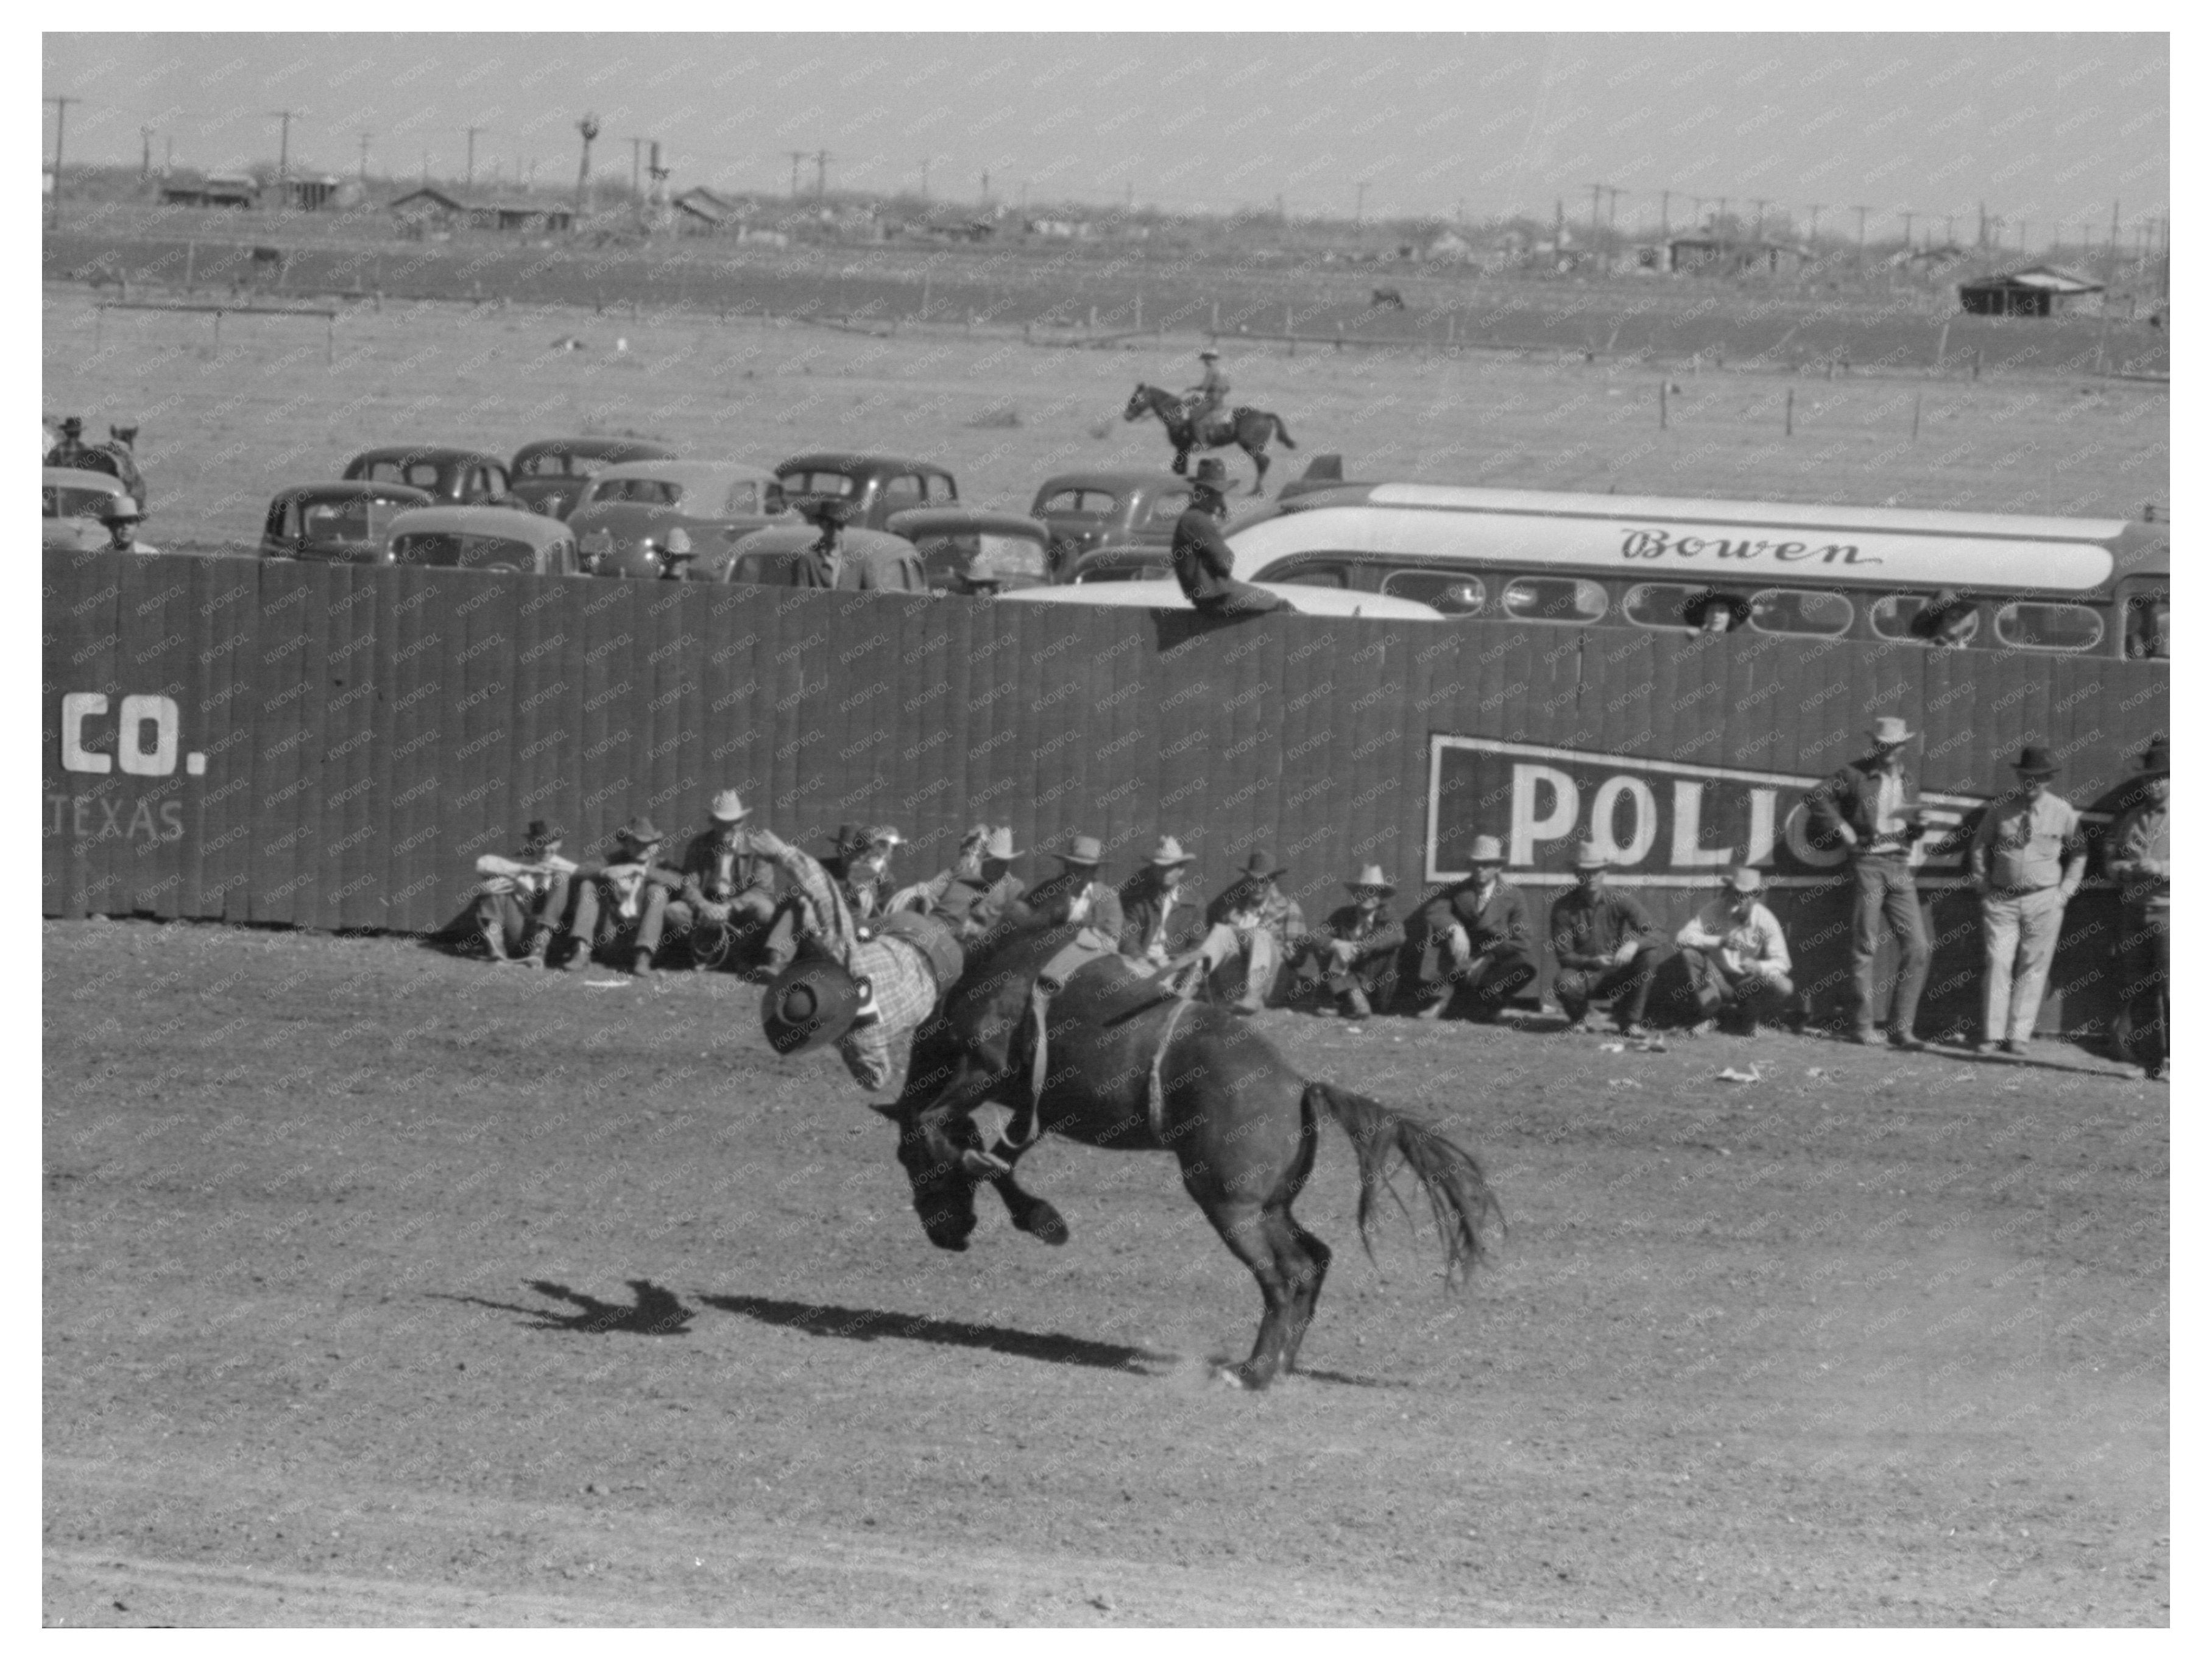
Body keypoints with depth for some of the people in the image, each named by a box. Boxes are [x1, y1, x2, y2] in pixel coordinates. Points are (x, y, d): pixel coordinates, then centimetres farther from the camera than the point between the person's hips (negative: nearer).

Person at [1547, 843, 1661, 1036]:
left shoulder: (1619, 901, -8)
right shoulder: (1563, 907, -10)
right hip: (1582, 974, -2)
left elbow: (1653, 934, -12)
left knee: (1650, 954, -23)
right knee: (1564, 983, -37)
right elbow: (1563, 955, -12)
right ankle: (1578, 1017, 2)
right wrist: (1593, 962, -31)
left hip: (1615, 974, 2)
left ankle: (1629, 1020, -10)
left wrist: (1634, 944, -36)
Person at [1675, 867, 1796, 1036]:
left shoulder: (1765, 919, -13)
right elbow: (1682, 937, -23)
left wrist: (1759, 967, -40)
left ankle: (1748, 1016, 3)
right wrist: (1720, 942, -36)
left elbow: (1782, 963, -16)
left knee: (1784, 988, -29)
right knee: (1691, 954, -26)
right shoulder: (1712, 911, -13)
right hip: (1719, 981, 0)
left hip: (1750, 982, 0)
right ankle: (1709, 1014, -11)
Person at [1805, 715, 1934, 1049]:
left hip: (1900, 867, 5)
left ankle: (1901, 1028, 0)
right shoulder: (1857, 774, -2)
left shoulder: (1906, 780, 15)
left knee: (1917, 948, -3)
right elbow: (1815, 796, -8)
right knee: (1865, 946, -3)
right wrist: (1841, 829, -11)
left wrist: (1918, 827, 1)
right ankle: (1862, 1026, 3)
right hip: (1868, 862, -5)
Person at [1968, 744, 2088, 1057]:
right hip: (2001, 899, 0)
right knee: (1997, 965, -7)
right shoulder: (2001, 807, 1)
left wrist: (2065, 891, 5)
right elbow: (1979, 845, 14)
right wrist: (1983, 884, 6)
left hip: (2044, 901, 0)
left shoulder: (2062, 813, 1)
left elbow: (2079, 853, 13)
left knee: (2032, 970, -2)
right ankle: (1992, 1035, -6)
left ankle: (2019, 1036, 1)